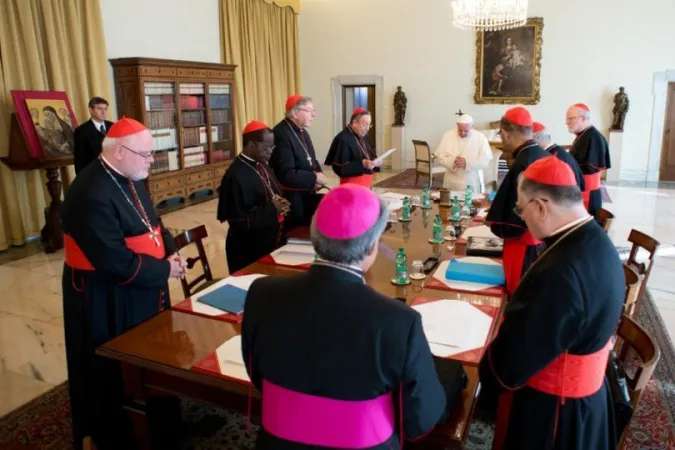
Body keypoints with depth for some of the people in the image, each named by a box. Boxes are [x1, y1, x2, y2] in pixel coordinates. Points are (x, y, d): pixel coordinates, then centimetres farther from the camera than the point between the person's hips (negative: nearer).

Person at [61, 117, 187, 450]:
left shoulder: (130, 179, 4)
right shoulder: (92, 195, -27)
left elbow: (151, 222, 14)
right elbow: (117, 263, -30)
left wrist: (170, 251, -4)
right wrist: (165, 270, -18)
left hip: (142, 290, 9)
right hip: (107, 300, -9)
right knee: (120, 371, 10)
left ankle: (156, 422, 43)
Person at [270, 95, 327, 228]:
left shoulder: (303, 132, 11)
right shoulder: (281, 134, -21)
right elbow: (287, 175, -27)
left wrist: (319, 175, -4)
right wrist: (315, 178, -17)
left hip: (307, 194, 9)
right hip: (292, 200, -9)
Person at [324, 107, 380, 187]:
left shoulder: (362, 138, 13)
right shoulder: (343, 139, -13)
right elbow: (340, 168, -20)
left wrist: (375, 162, -1)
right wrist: (362, 164, -27)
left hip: (366, 184, 8)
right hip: (352, 185, -8)